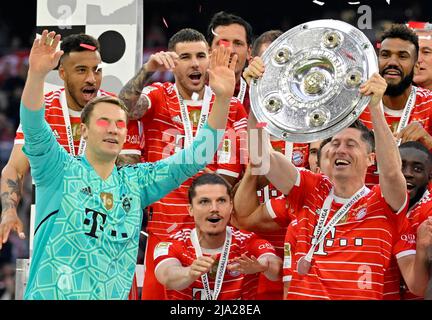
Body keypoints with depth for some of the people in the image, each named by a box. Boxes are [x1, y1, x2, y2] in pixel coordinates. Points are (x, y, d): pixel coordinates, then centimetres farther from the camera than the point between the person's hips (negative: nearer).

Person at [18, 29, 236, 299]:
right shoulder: (61, 170, -1)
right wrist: (37, 75, -33)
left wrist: (223, 98, -6)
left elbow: (196, 156, 6)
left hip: (114, 296, 4)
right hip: (52, 296, -4)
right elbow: (35, 130, -17)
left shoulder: (136, 181, 10)